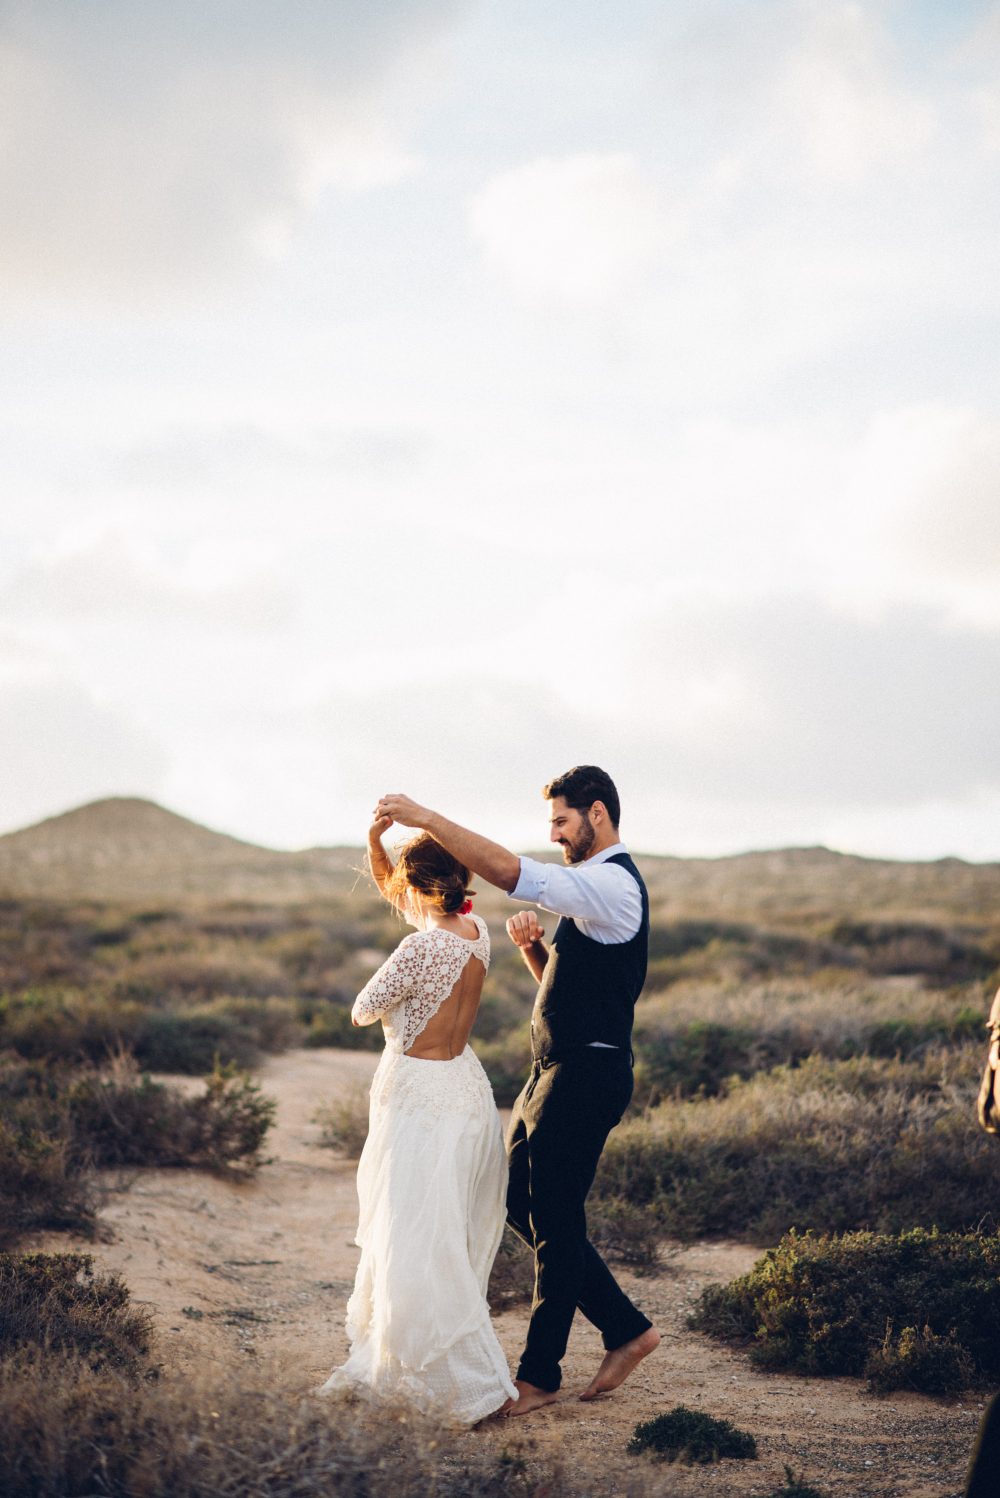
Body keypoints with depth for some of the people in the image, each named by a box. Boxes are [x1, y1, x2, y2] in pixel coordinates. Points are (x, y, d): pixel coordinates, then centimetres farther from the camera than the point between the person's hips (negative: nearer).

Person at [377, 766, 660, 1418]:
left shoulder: (613, 884, -16)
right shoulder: (595, 887, 17)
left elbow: (507, 871, -27)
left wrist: (426, 817, -23)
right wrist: (532, 943, 2)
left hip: (586, 1075, -10)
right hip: (554, 1070, 10)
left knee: (555, 1220, -2)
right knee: (524, 1206, 13)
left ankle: (540, 1374, 10)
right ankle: (627, 1328, 22)